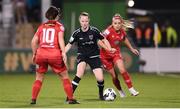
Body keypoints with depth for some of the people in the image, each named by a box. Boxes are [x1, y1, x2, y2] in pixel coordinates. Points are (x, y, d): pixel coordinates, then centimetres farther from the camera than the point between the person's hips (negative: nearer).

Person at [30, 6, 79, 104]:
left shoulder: (42, 26, 16)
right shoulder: (59, 26, 6)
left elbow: (34, 41, 10)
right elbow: (60, 39, -9)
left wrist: (34, 54, 19)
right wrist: (63, 53, -14)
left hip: (41, 53, 3)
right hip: (54, 54, -3)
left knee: (39, 77, 17)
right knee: (64, 76, 10)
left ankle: (33, 99, 9)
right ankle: (71, 99, 7)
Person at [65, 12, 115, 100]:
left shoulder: (94, 31, -12)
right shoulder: (77, 33, -10)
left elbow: (104, 40, 0)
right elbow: (69, 45, 0)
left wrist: (110, 49, -15)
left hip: (94, 56, 1)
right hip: (82, 55, 0)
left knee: (100, 79, -10)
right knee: (79, 74, -29)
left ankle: (101, 94, 22)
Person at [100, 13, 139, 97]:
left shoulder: (122, 32, -8)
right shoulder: (109, 31, -23)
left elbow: (125, 39, 15)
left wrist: (131, 49, 23)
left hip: (116, 53, 3)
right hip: (106, 55, -3)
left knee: (122, 70, -20)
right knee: (114, 76, 2)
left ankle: (131, 89, -12)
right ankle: (120, 91, 26)